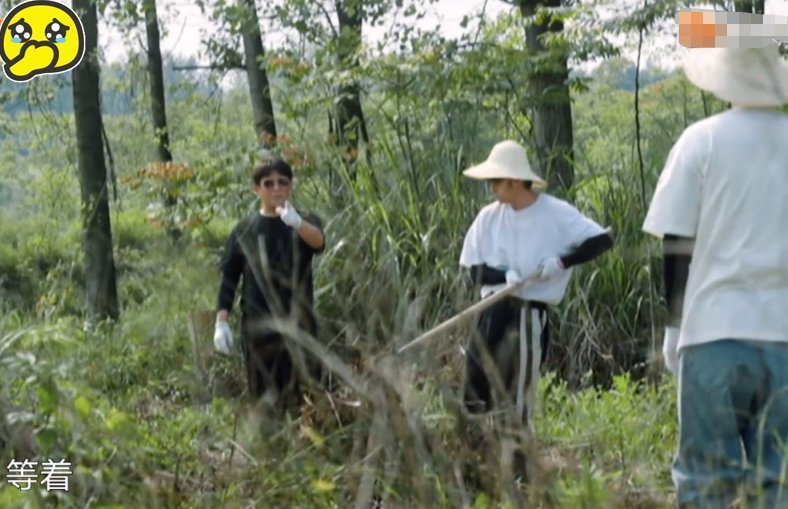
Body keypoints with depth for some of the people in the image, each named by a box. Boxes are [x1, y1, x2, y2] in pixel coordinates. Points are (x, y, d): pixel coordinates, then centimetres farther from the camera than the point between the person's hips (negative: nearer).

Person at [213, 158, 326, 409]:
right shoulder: (245, 230, 4)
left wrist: (297, 222, -45)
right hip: (259, 326, 0)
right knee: (266, 398, 1)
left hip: (299, 324, 0)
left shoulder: (305, 223, 1)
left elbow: (318, 242, -23)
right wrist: (221, 322, -4)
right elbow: (229, 279, 7)